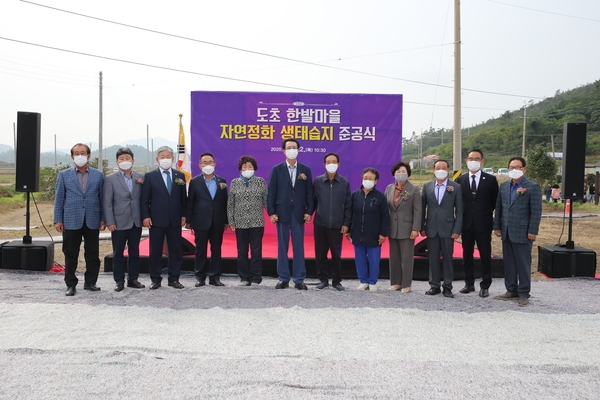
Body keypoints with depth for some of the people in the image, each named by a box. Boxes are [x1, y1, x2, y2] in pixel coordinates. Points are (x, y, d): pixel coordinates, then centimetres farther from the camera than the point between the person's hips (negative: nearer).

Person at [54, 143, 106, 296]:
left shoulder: (98, 175, 7)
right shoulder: (64, 175, 6)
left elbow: (102, 198, 6)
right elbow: (59, 198, 5)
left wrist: (103, 218, 1)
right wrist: (58, 220, -1)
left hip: (92, 221, 1)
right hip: (71, 221, 0)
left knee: (93, 254, 6)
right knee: (70, 255, 5)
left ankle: (90, 282, 19)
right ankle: (71, 285, 16)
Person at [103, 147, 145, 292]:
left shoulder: (140, 178, 5)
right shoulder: (110, 179, -1)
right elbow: (107, 203, -5)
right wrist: (110, 222, -10)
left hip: (136, 222, 3)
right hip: (119, 222, -2)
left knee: (134, 252, 10)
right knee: (118, 253, 5)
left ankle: (133, 279, 20)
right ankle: (119, 281, 15)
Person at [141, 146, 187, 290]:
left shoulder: (180, 176, 8)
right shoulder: (150, 176, 2)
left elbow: (183, 198, 9)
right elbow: (145, 199, 0)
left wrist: (184, 215, 1)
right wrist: (145, 216, -8)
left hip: (175, 220, 2)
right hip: (156, 220, -2)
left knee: (176, 250, 5)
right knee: (155, 251, 4)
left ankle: (174, 279, 15)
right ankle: (155, 279, 14)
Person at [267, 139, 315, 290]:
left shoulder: (305, 170, 7)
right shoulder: (277, 169, 4)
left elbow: (309, 192, 5)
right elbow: (271, 192, 1)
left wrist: (309, 211, -2)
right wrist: (271, 212, -6)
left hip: (298, 213, 1)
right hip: (282, 213, 0)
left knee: (299, 247, 2)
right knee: (282, 247, 5)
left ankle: (299, 280, 9)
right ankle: (283, 279, 12)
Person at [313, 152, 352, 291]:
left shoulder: (344, 182, 2)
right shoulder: (317, 181, 3)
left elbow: (348, 204, 3)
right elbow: (313, 201, 5)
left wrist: (346, 223, -2)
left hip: (337, 225, -1)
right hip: (320, 224, 1)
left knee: (336, 254, 5)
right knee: (320, 253, 6)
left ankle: (336, 281, 17)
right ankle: (323, 279, 18)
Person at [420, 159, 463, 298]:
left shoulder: (456, 187, 0)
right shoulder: (427, 186, 6)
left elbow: (459, 211, -1)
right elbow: (423, 208, 7)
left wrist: (457, 230, -7)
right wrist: (422, 227, 2)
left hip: (448, 229, -2)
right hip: (431, 229, 2)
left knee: (447, 258, 5)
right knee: (433, 258, 7)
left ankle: (447, 287, 14)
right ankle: (434, 285, 16)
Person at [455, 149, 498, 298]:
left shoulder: (490, 179, -2)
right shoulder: (460, 179, 4)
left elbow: (495, 201, 4)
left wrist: (485, 213, 3)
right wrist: (461, 216, 2)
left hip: (483, 223, -2)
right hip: (466, 223, 2)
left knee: (485, 255, 3)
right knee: (467, 254, 9)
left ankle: (485, 286, 12)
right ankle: (469, 284, 20)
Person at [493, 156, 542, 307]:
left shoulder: (533, 187, -6)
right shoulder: (504, 186, 11)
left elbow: (536, 211, -9)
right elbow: (498, 208, 12)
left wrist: (532, 231, -13)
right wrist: (497, 226, 7)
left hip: (522, 233, -5)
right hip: (506, 232, 6)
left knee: (523, 264, 2)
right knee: (508, 263, 12)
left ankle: (524, 294, 12)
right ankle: (511, 291, 22)